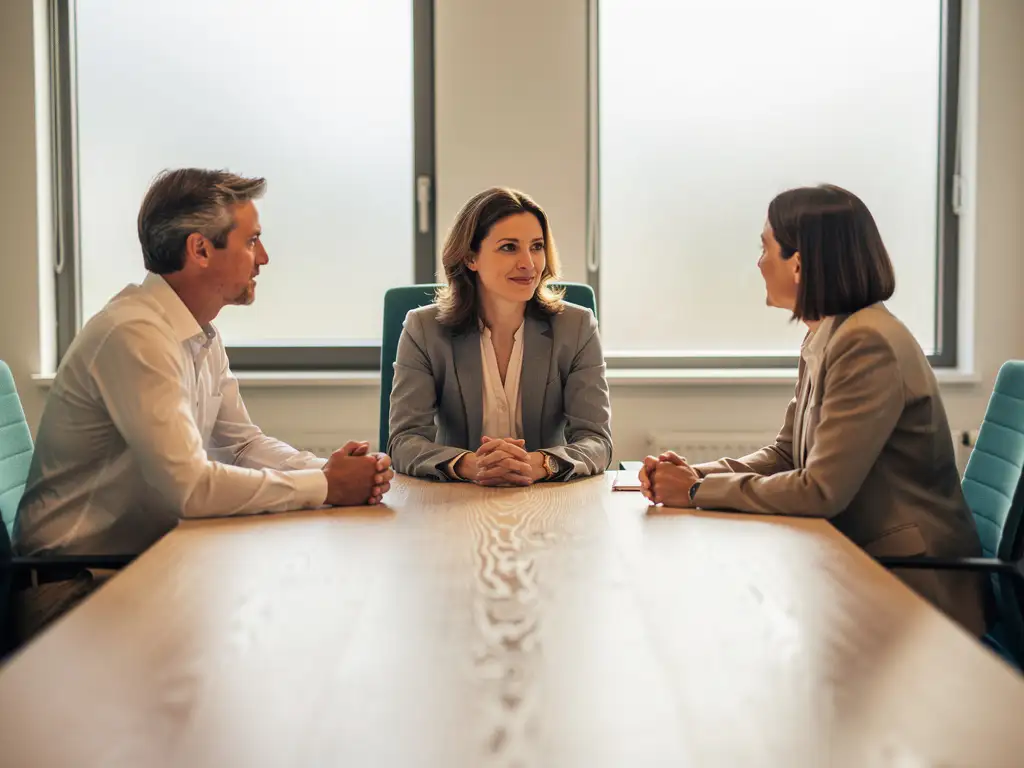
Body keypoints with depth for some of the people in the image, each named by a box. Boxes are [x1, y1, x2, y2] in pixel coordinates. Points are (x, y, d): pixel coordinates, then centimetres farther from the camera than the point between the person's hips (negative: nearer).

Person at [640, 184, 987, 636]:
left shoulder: (868, 345, -22)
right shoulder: (824, 339, 7)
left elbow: (821, 491, -24)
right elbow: (786, 454, 10)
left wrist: (699, 490, -16)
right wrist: (695, 474, -6)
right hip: (859, 560, 8)